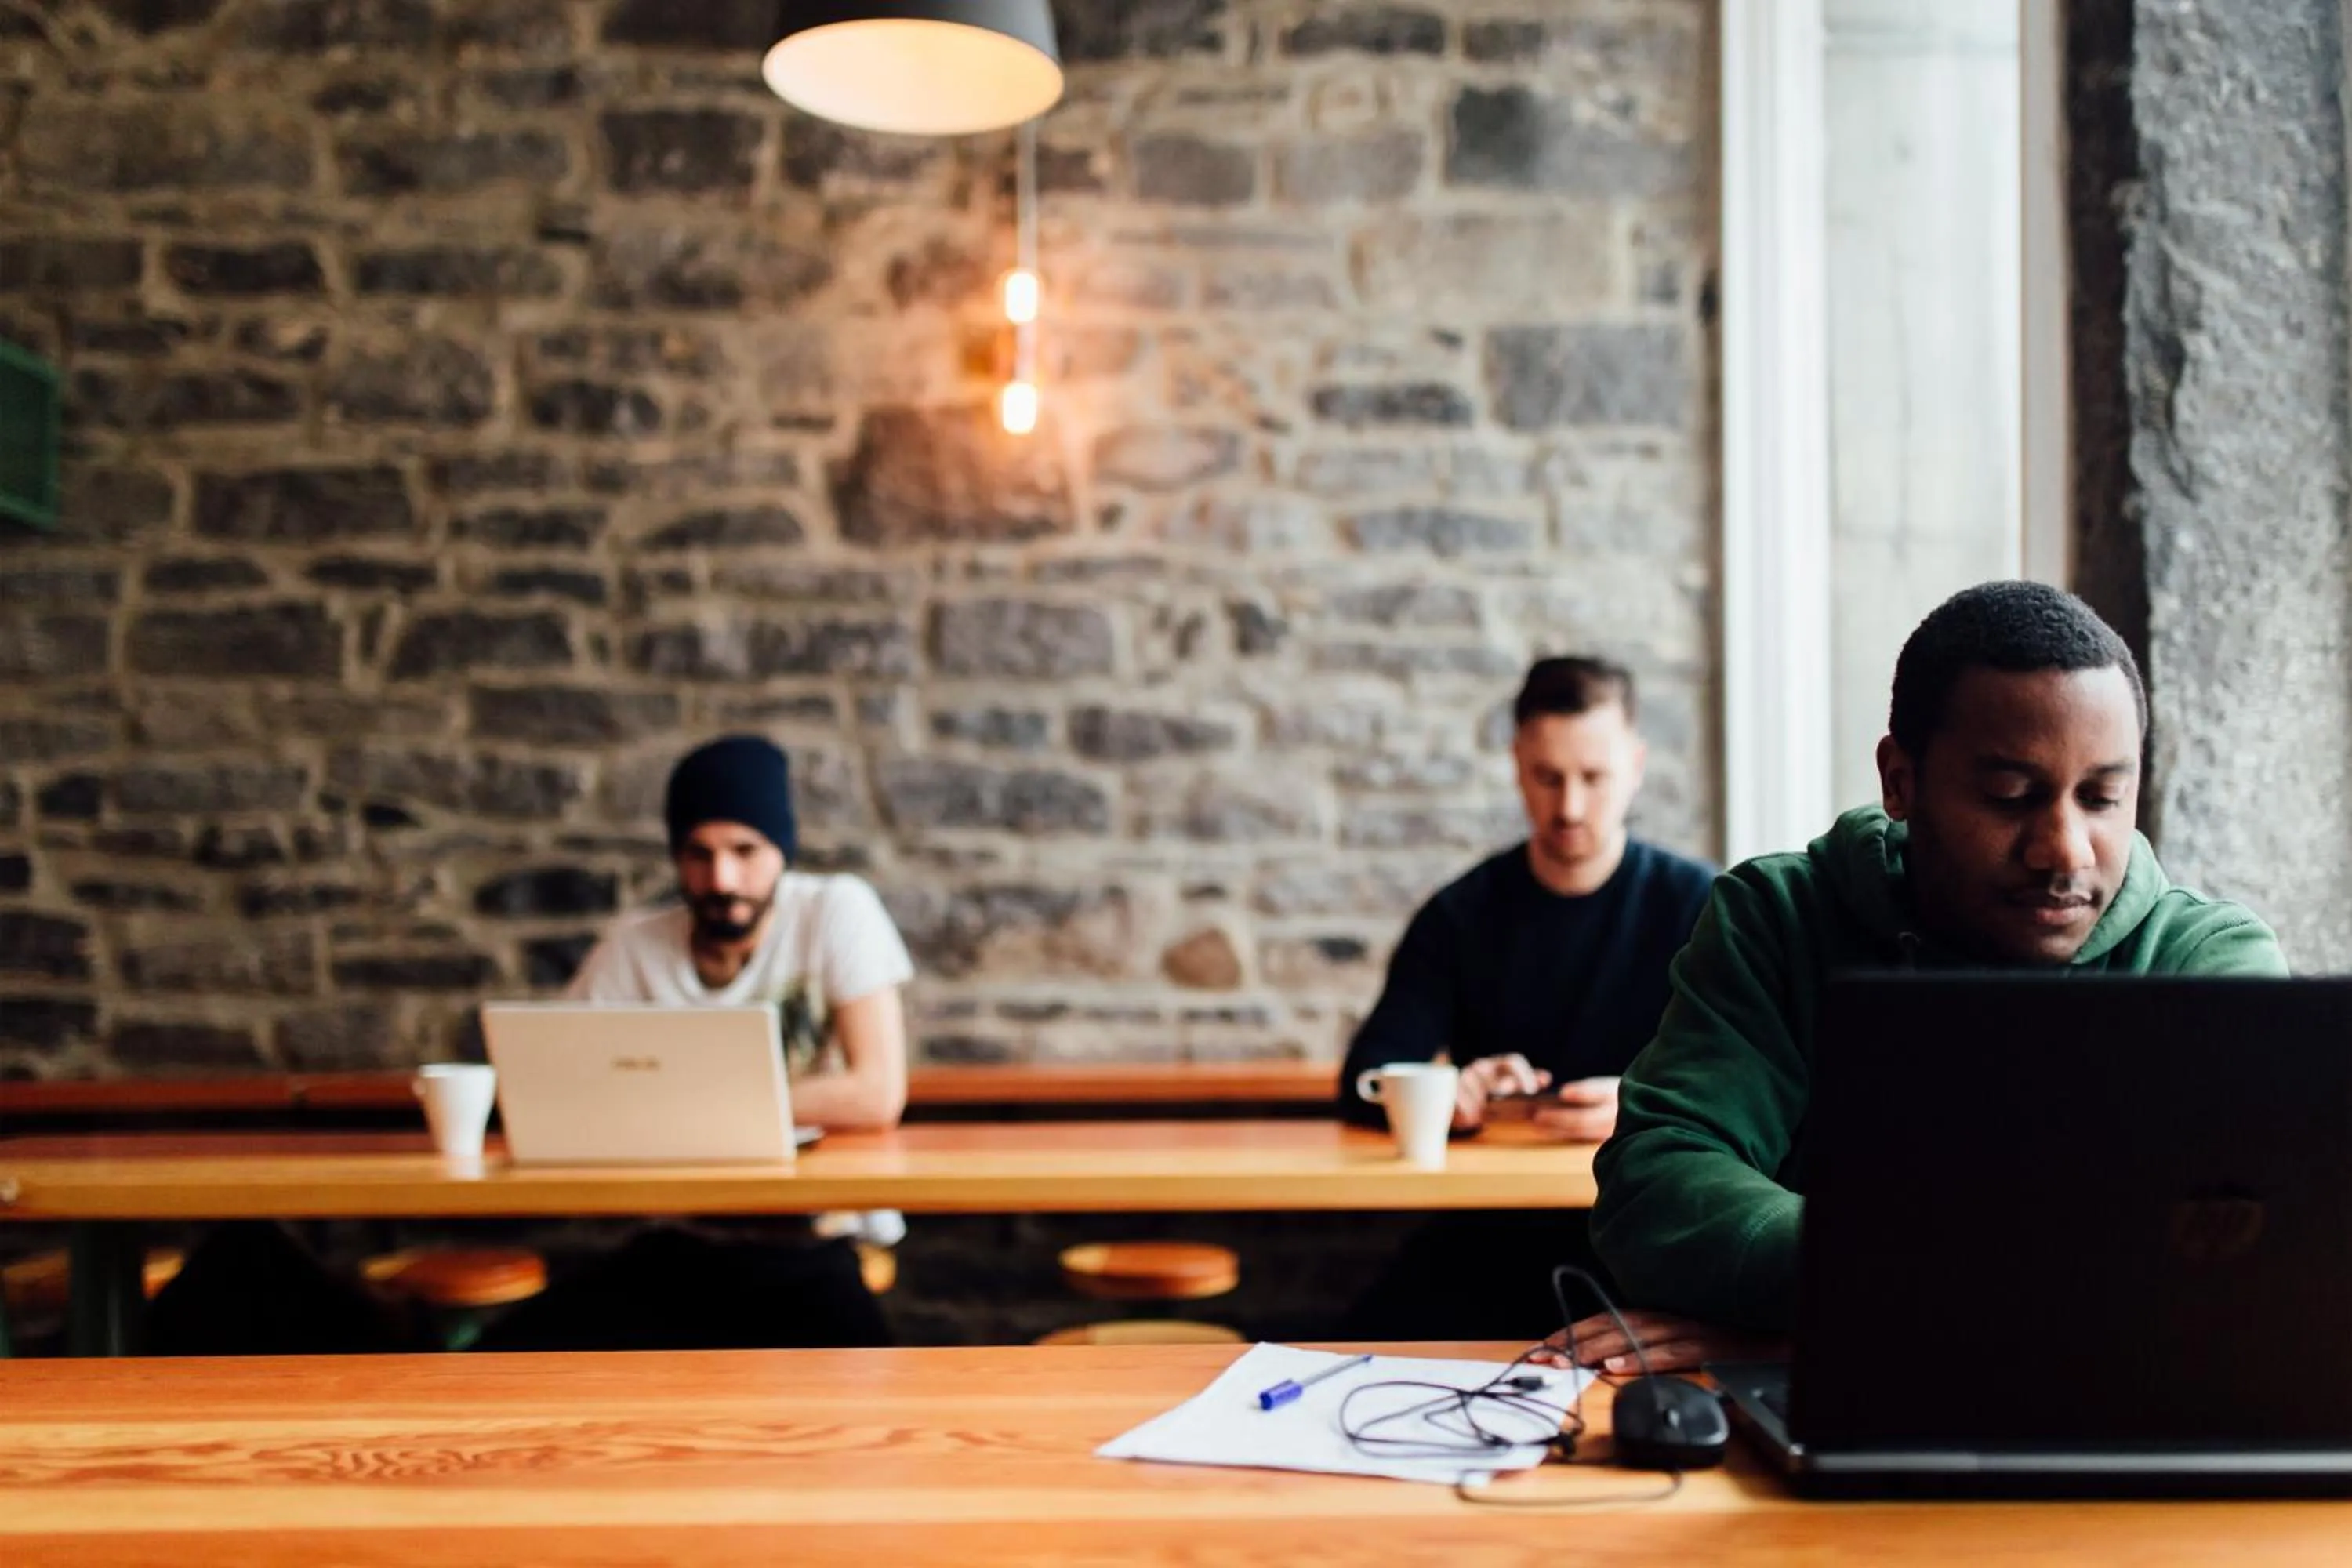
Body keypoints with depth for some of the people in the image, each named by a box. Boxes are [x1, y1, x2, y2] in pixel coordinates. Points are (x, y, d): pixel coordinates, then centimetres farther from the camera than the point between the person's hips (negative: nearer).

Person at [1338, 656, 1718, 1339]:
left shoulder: (1697, 904, 2)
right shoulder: (1462, 915, 6)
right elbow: (1365, 1079, -1)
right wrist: (1446, 1095, -25)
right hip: (1494, 1228, 2)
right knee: (1383, 1335, -24)